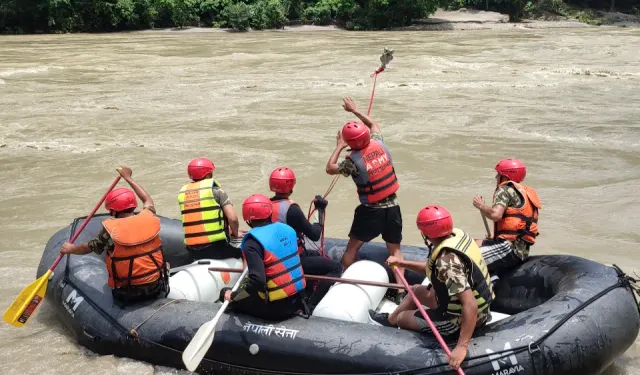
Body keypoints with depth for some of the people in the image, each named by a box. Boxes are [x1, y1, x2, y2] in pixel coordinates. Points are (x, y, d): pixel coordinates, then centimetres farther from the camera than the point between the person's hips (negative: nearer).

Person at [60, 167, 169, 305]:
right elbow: (147, 199, 17)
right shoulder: (149, 218, -7)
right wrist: (128, 178, 29)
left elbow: (89, 247, 3)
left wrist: (70, 249, 24)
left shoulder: (111, 229, -15)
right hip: (157, 288, 2)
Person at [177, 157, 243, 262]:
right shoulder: (214, 190, -5)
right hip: (216, 247, -5)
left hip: (193, 251, 5)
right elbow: (233, 218, -13)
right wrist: (235, 233, 9)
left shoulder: (182, 193, 10)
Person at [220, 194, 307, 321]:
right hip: (298, 298, 6)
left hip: (276, 306, -6)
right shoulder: (287, 229, 3)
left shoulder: (253, 242, -18)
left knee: (225, 294, 10)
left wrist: (233, 296, -12)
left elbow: (258, 280, -27)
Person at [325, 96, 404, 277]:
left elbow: (330, 168, 0)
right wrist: (355, 110, 23)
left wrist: (339, 146, 7)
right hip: (392, 206, 4)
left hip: (371, 210, -4)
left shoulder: (354, 160, -17)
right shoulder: (379, 144, -5)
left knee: (352, 247, 13)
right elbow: (373, 124, 18)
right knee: (395, 249, 13)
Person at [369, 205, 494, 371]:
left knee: (401, 318, 14)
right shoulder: (456, 234, -9)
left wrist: (462, 347, -36)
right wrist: (402, 263, 11)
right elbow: (434, 268, 9)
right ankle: (389, 320, 53)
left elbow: (470, 306, -39)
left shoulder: (447, 260, -34)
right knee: (417, 290, 29)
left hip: (460, 320, -8)